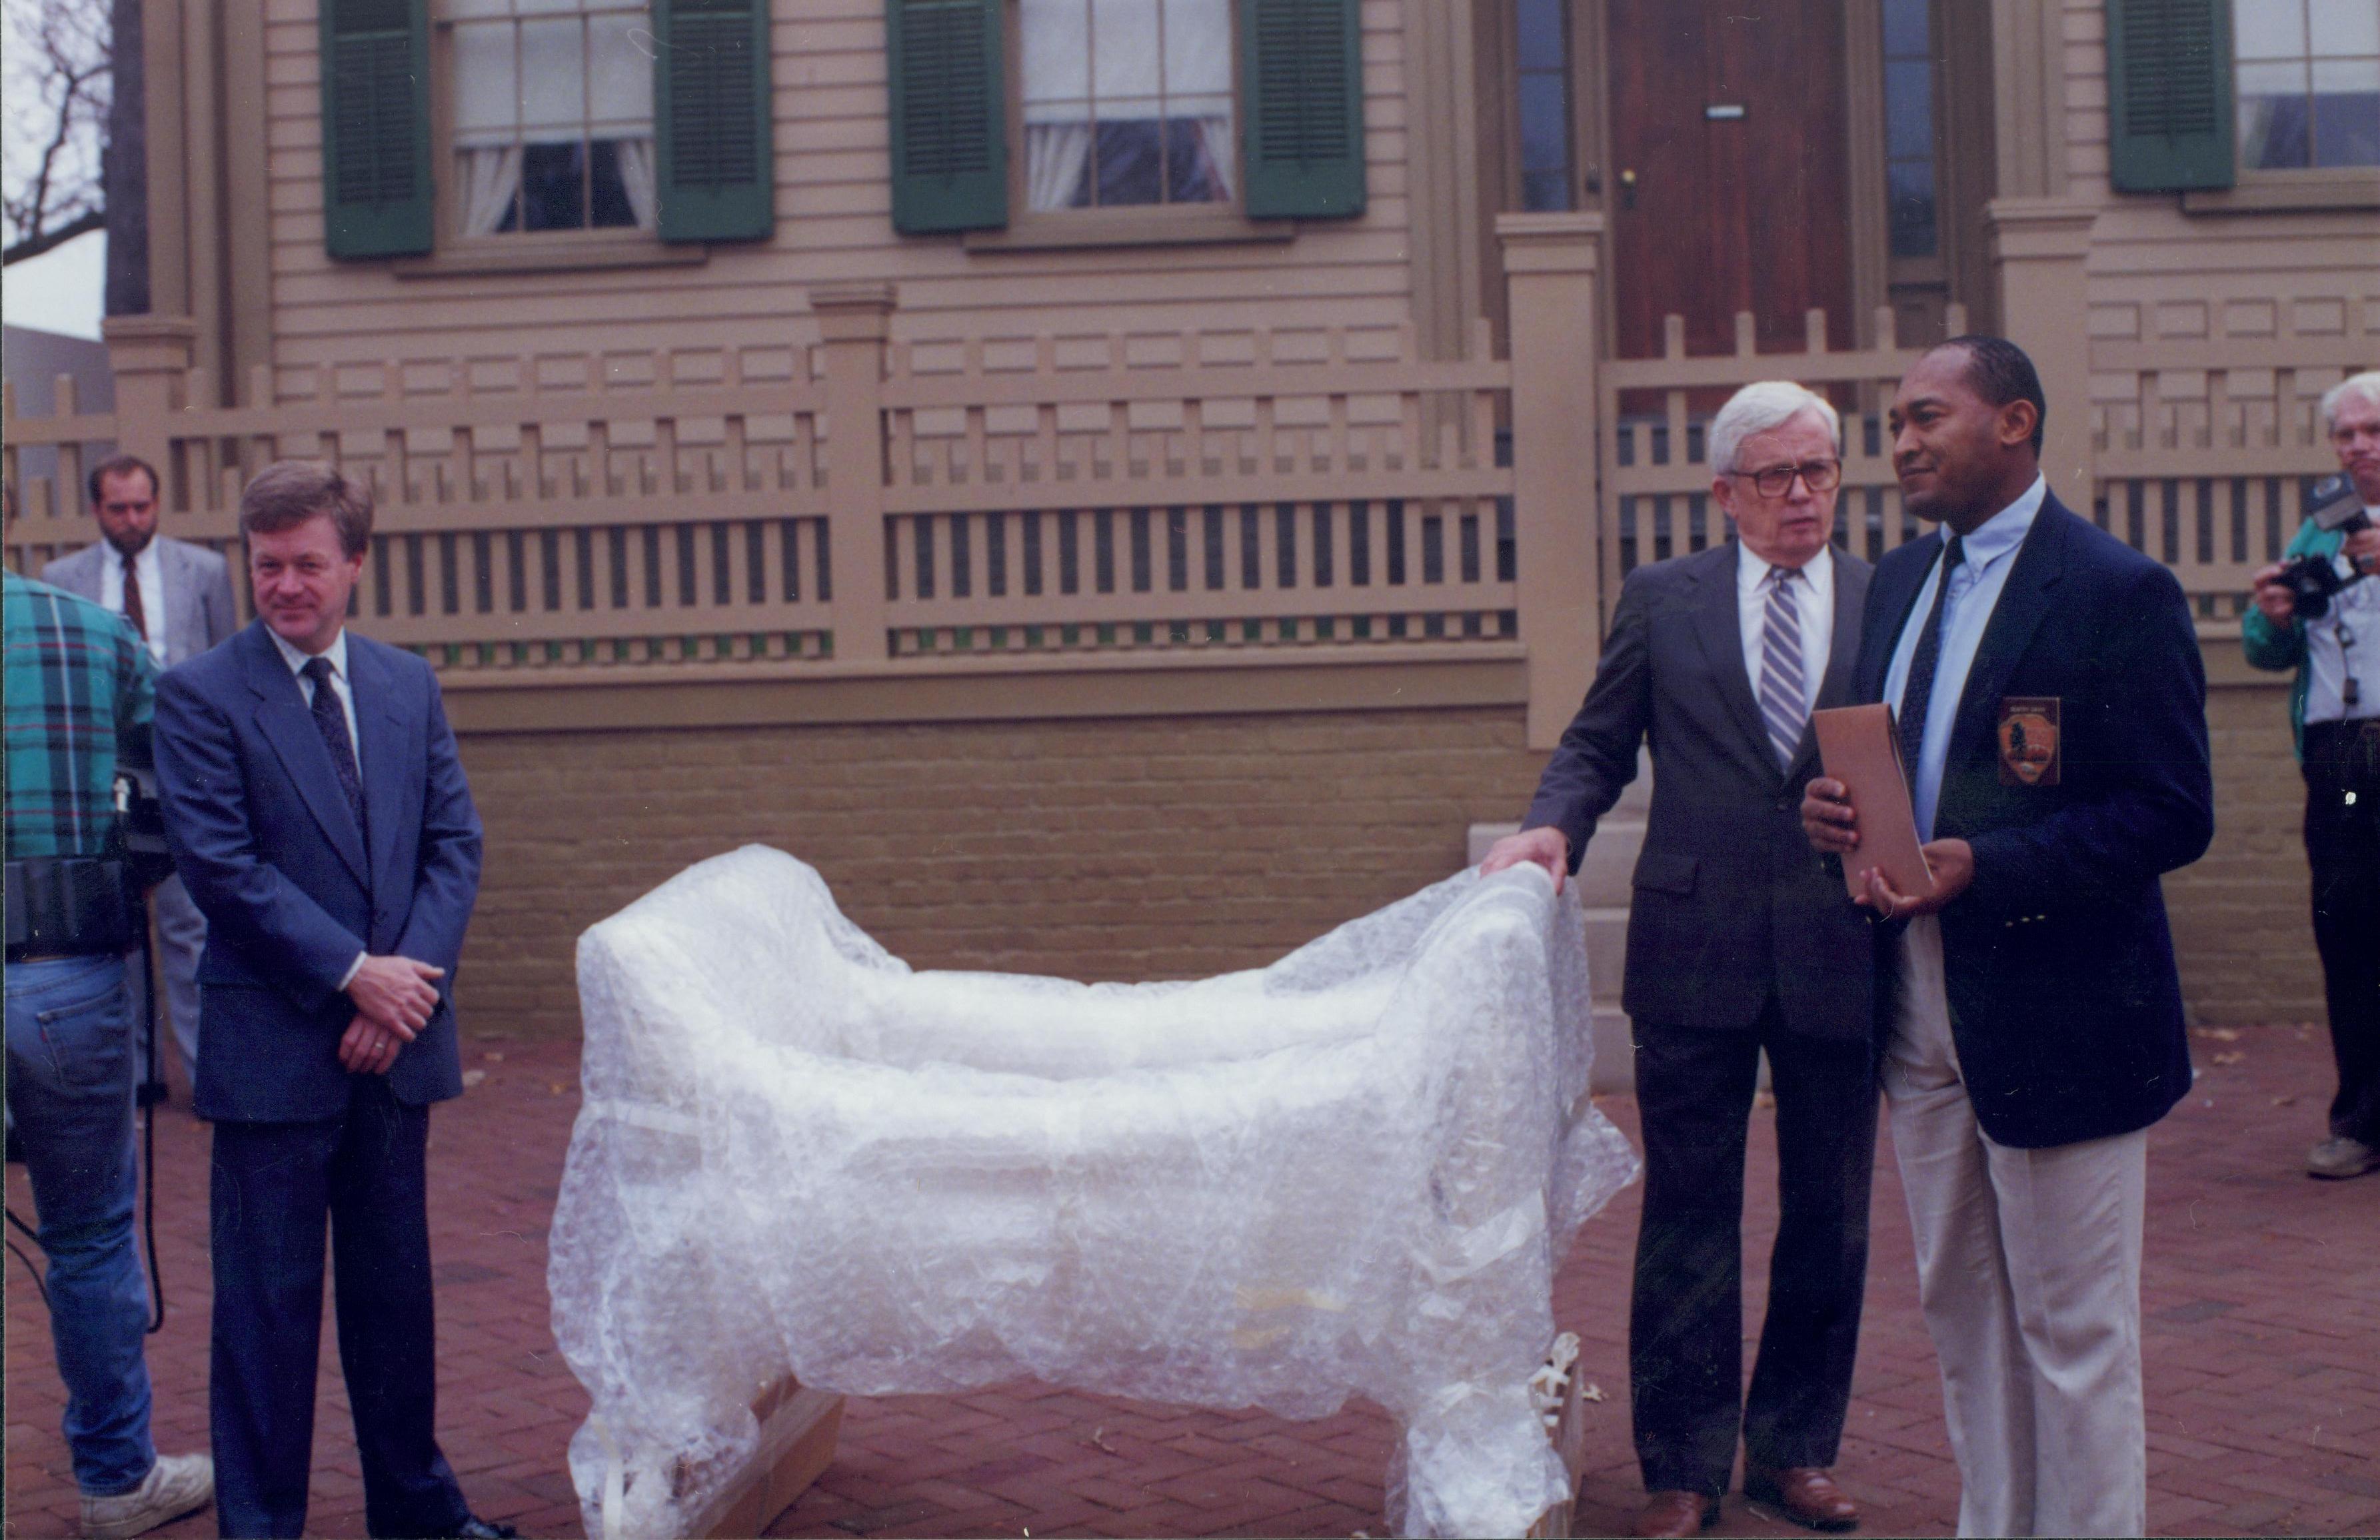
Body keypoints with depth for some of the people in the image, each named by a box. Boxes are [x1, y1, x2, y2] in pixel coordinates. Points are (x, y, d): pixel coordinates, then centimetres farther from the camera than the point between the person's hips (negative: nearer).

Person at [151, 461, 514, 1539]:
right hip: (273, 1047, -5)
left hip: (396, 1040, 5)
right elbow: (221, 865, -13)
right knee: (268, 1302, 3)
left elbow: (455, 842, 6)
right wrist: (354, 973, -15)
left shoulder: (408, 685, 9)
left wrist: (412, 977, -8)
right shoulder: (201, 696, -6)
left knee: (395, 1285, 15)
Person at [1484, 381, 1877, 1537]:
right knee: (1688, 1217, 5)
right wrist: (1553, 827, -13)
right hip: (1695, 956, -1)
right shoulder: (1661, 601, 4)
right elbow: (1598, 747, 7)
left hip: (1839, 958, 1)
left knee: (1828, 1219, 12)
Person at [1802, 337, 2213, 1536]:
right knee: (1960, 1310, 17)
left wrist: (1984, 869, -25)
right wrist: (1834, 810, -4)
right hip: (1923, 1004, 7)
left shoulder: (2119, 593, -12)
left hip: (2057, 1017, -7)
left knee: (2073, 1334, 4)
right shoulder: (1898, 581, 11)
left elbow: (2173, 817, -16)